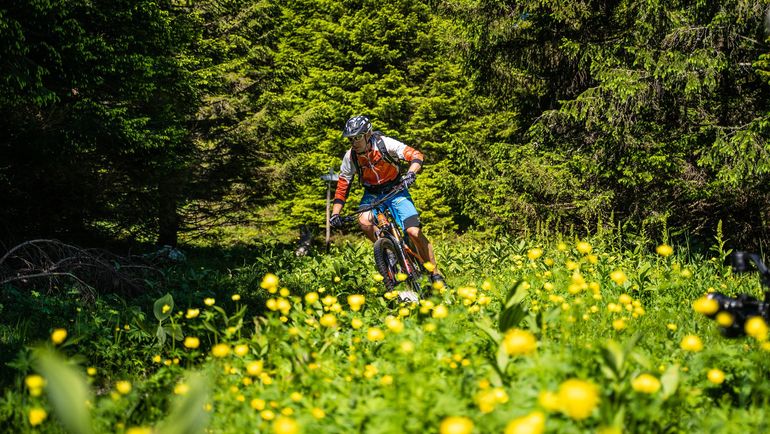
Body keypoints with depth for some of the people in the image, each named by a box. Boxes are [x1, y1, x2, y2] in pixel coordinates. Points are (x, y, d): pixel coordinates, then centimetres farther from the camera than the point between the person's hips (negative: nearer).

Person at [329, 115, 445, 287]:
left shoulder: (385, 143, -22)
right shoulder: (350, 157, -13)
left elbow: (416, 155, -26)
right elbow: (342, 187, -5)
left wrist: (411, 173, -45)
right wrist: (335, 214, -14)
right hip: (372, 194, 3)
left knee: (414, 231, -17)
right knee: (364, 221, -30)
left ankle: (435, 275, -3)